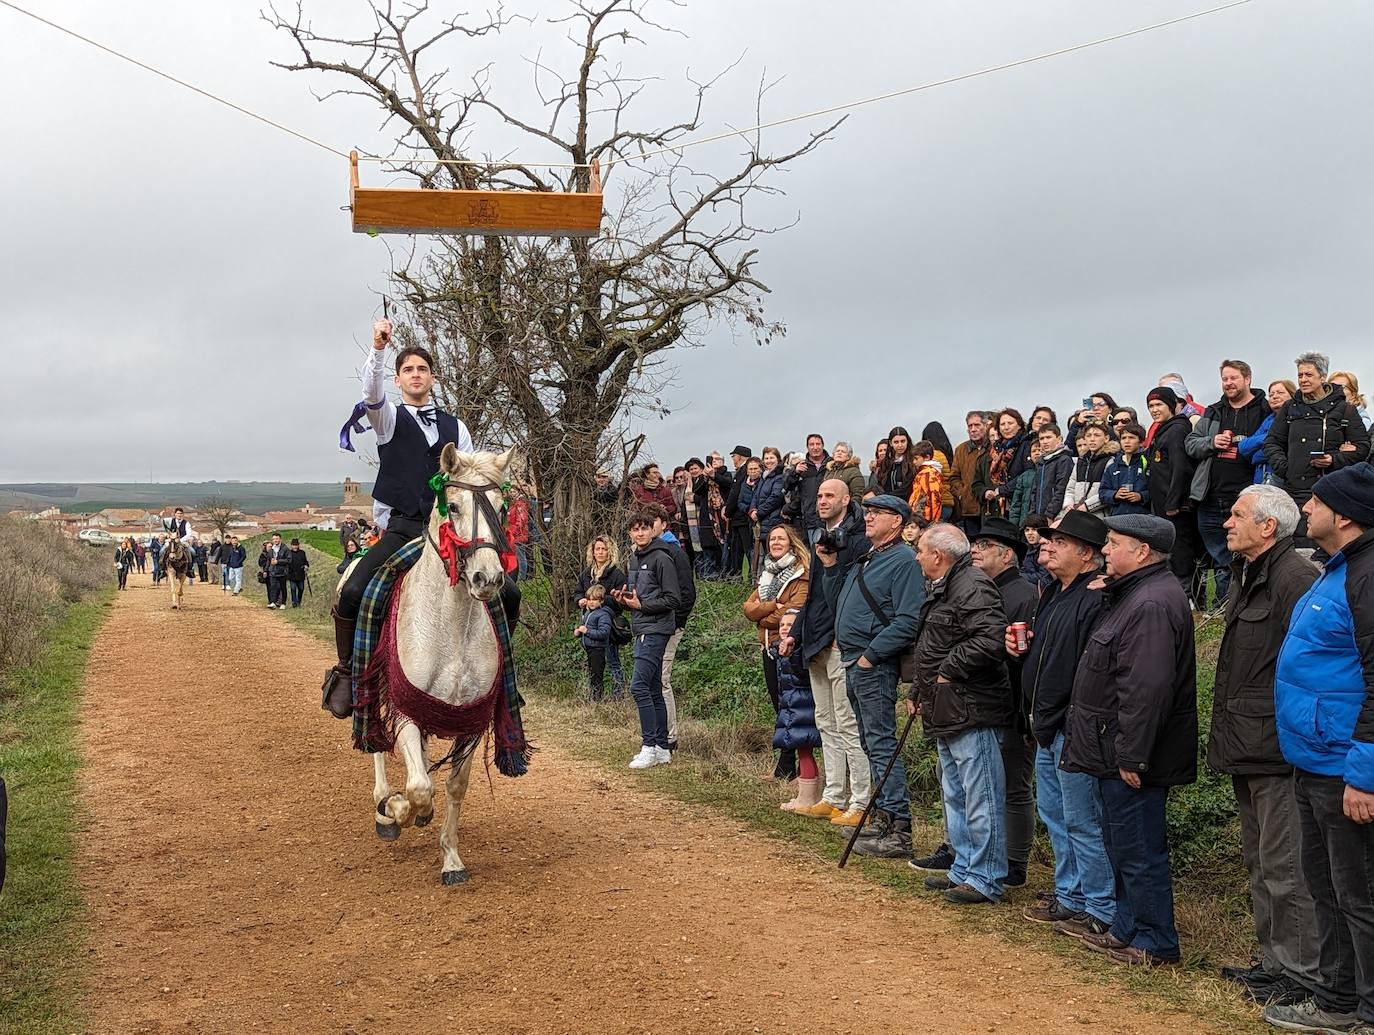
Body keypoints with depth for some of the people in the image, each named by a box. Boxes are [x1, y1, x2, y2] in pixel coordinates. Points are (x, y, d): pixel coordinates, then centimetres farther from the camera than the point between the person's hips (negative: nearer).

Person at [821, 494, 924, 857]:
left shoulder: (903, 561, -12)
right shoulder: (864, 560, 18)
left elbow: (908, 621, -21)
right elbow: (837, 604, 22)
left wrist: (871, 654, -20)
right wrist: (830, 566, 11)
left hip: (875, 666, -10)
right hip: (853, 664, 10)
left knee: (882, 745, -10)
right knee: (871, 743, 15)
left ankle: (898, 830, -8)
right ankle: (883, 817, 24)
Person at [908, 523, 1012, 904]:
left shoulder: (974, 587, -16)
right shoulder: (941, 590, 19)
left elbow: (990, 639, -30)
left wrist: (949, 670, -20)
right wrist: (918, 693, 23)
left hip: (973, 714, -11)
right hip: (946, 715, 11)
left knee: (981, 801, -3)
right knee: (955, 798, 19)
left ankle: (985, 880, 4)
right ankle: (963, 869, 29)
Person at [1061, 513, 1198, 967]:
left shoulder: (1152, 604, -22)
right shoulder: (1134, 595, 15)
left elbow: (1147, 689, -27)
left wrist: (1131, 756, -26)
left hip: (1133, 758, -11)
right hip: (1118, 752, 11)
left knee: (1139, 850, 0)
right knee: (1122, 845, 19)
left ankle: (1155, 943, 11)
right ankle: (1128, 929, 31)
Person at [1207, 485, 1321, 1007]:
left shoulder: (1295, 578, -17)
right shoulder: (1246, 575, 15)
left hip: (1277, 748, -11)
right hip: (1247, 748, 11)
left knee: (1283, 866, -3)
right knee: (1260, 861, 18)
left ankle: (1303, 973, 8)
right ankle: (1273, 960, 29)